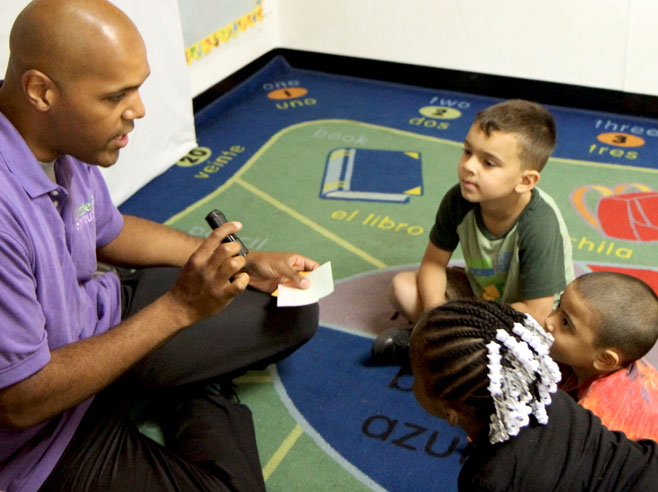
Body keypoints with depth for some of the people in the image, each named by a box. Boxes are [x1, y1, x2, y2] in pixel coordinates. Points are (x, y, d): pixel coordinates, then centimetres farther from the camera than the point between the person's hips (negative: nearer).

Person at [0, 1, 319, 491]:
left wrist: (246, 263, 3)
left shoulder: (64, 138, -10)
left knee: (295, 313, 5)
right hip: (47, 437, -7)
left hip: (102, 322, 8)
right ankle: (200, 400, 11)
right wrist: (180, 307, -29)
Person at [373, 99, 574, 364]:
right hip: (479, 291, 5)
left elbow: (535, 312, -30)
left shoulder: (539, 227, -34)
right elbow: (434, 263, -8)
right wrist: (435, 308, -28)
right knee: (402, 285, -7)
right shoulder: (458, 201, -19)